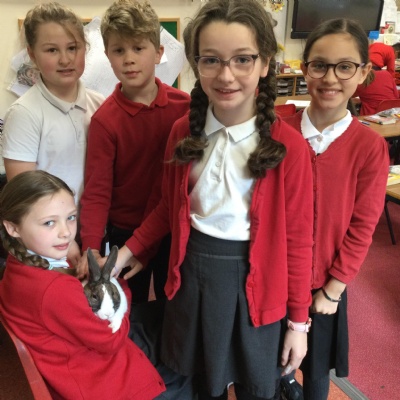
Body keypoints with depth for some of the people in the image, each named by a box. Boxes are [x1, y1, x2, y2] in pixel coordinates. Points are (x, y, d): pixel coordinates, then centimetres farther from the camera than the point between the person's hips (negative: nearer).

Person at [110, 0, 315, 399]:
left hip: (254, 281, -3)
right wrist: (129, 251, 1)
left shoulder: (288, 145, -17)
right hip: (192, 273, 3)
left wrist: (298, 319, -5)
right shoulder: (182, 131, -6)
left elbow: (296, 238, -11)